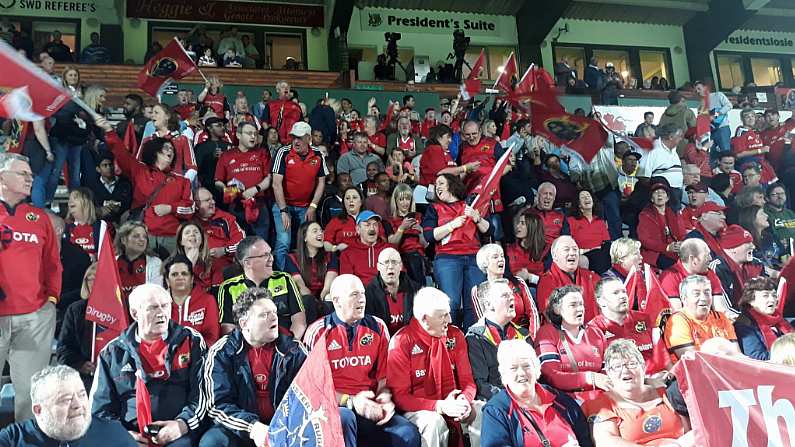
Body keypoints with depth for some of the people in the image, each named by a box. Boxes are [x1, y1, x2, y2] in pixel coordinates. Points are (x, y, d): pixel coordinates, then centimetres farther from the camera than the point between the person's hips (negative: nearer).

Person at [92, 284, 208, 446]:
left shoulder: (191, 341, 8)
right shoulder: (113, 352, 13)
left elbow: (203, 391, 3)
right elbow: (100, 406, 13)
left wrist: (182, 424, -12)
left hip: (180, 434, -2)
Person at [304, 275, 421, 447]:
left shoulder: (378, 327, 9)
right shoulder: (318, 332, -2)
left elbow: (384, 375, 13)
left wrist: (384, 398, -9)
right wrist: (349, 401, -14)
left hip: (370, 408, 3)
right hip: (334, 407, -3)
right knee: (344, 417, -37)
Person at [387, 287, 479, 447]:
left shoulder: (455, 335, 3)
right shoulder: (402, 342, -11)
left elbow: (467, 381, 6)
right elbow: (400, 396, -14)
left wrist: (465, 399, -19)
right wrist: (440, 406, -25)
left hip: (453, 404, 4)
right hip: (418, 409, -4)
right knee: (435, 423, -33)